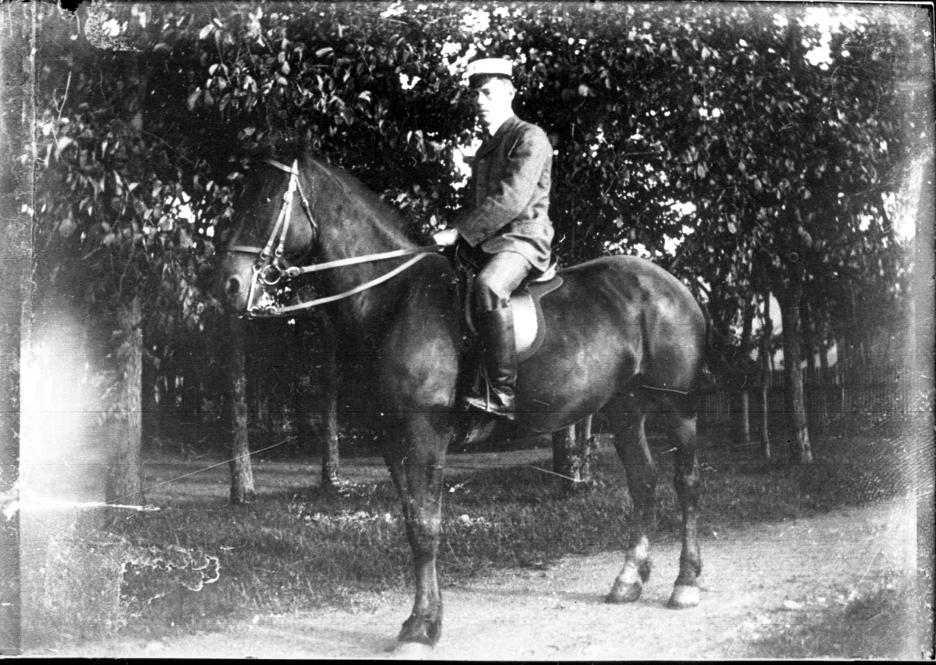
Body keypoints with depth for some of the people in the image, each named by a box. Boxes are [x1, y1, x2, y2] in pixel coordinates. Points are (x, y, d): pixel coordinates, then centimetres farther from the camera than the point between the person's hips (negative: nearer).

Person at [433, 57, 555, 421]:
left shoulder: (530, 138, -4)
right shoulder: (485, 148, 23)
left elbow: (511, 199, -17)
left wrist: (459, 231, -20)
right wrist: (452, 234, 8)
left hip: (522, 239, -10)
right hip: (482, 244, 10)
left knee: (487, 287, -37)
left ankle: (503, 394, -37)